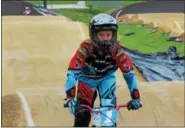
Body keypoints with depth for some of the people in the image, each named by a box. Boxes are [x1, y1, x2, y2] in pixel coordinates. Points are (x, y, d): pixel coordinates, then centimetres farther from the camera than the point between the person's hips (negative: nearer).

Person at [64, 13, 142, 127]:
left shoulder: (117, 50, -31)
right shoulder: (85, 48, -36)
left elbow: (129, 73, -26)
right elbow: (72, 73, -40)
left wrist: (136, 97, -31)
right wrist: (70, 98, -50)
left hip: (107, 78, 1)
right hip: (87, 79, -1)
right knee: (82, 115, -3)